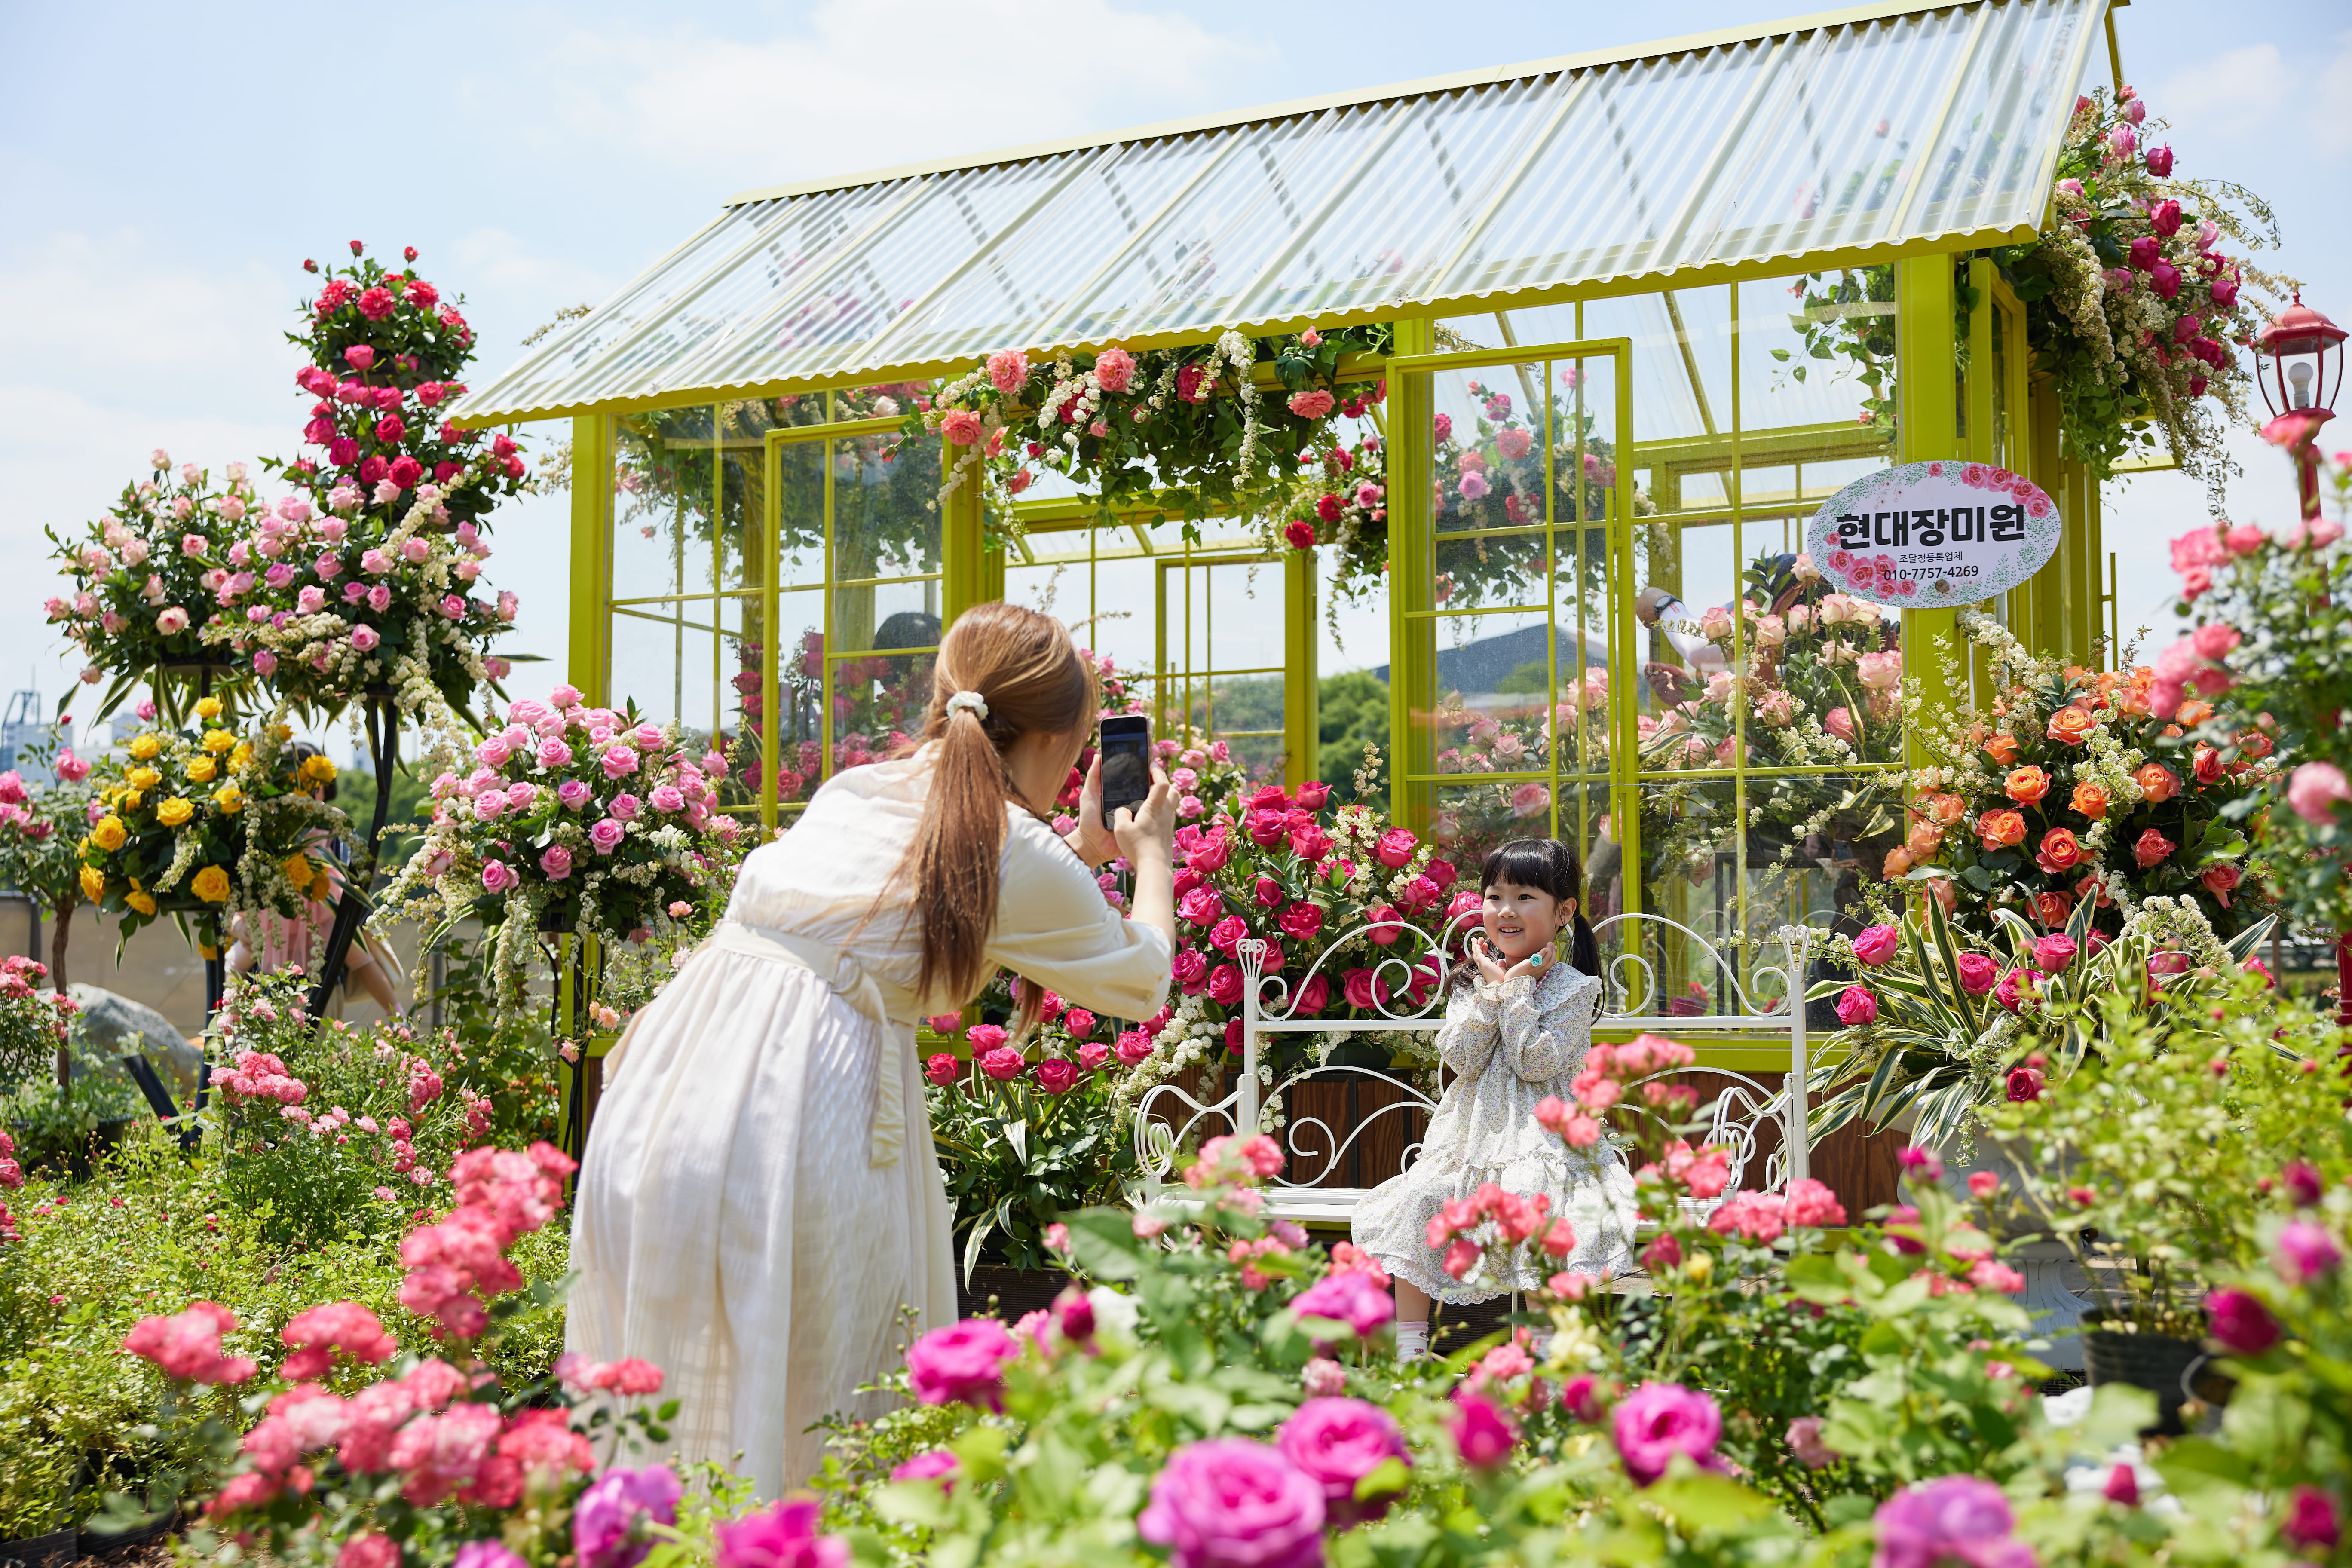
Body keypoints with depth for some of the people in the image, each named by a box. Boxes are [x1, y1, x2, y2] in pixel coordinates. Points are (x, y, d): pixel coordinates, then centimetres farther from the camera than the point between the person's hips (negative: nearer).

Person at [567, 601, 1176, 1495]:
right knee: (803, 1401, 7)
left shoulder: (851, 790, 18)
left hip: (668, 1084, 7)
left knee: (657, 1405, 16)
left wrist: (1080, 852, 44)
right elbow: (1142, 981, 17)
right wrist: (1150, 854, 33)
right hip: (800, 1119, -7)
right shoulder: (1020, 853, 0)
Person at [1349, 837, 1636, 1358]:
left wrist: (1518, 989, -13)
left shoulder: (1575, 987, -3)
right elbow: (1462, 1060, -5)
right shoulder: (1473, 985, 9)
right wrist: (1493, 990, -9)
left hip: (1542, 1143, -4)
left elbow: (1537, 1062, -15)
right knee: (1417, 1202, -14)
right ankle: (1409, 1346, -6)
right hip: (1475, 1137, 5)